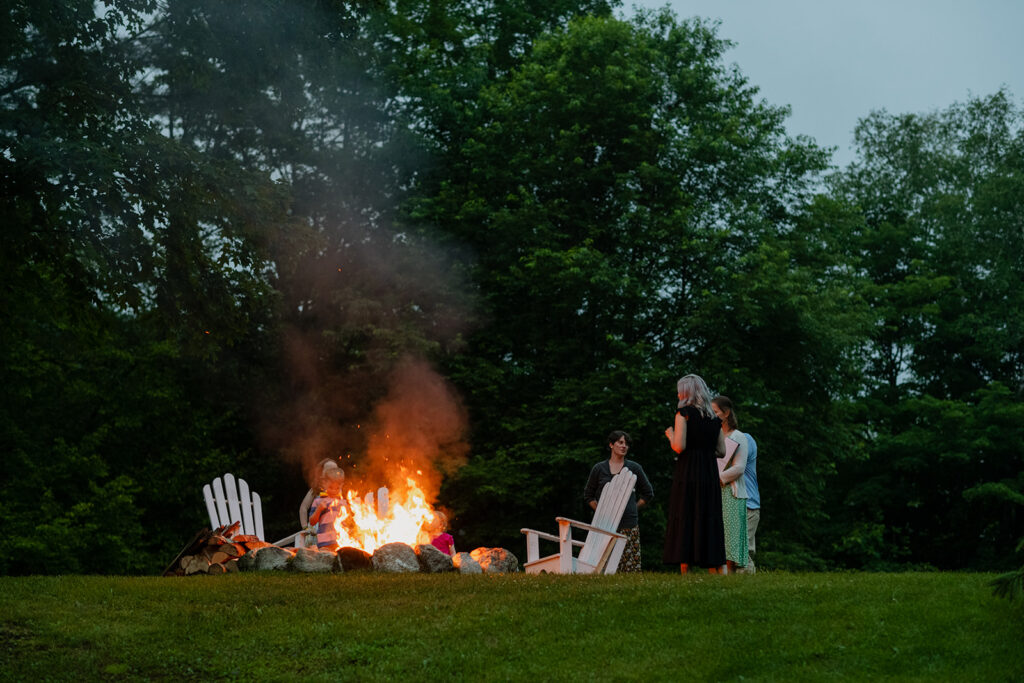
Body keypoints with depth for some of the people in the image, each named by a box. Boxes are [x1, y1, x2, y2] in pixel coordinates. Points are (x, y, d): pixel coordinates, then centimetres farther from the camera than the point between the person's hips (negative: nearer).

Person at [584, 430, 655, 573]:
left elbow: (648, 493, 18)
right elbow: (588, 494, 18)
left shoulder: (634, 468, 9)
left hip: (629, 525, 0)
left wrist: (633, 508, 8)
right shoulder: (599, 469, 9)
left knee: (630, 566, -8)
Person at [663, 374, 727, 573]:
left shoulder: (684, 413, -4)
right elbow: (721, 451, 11)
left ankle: (685, 572, -7)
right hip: (710, 474, 5)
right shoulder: (714, 418, 12)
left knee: (685, 520, -3)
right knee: (709, 520, 8)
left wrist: (670, 435, 6)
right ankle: (713, 572, 5)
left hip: (687, 473, -5)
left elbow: (679, 446, -13)